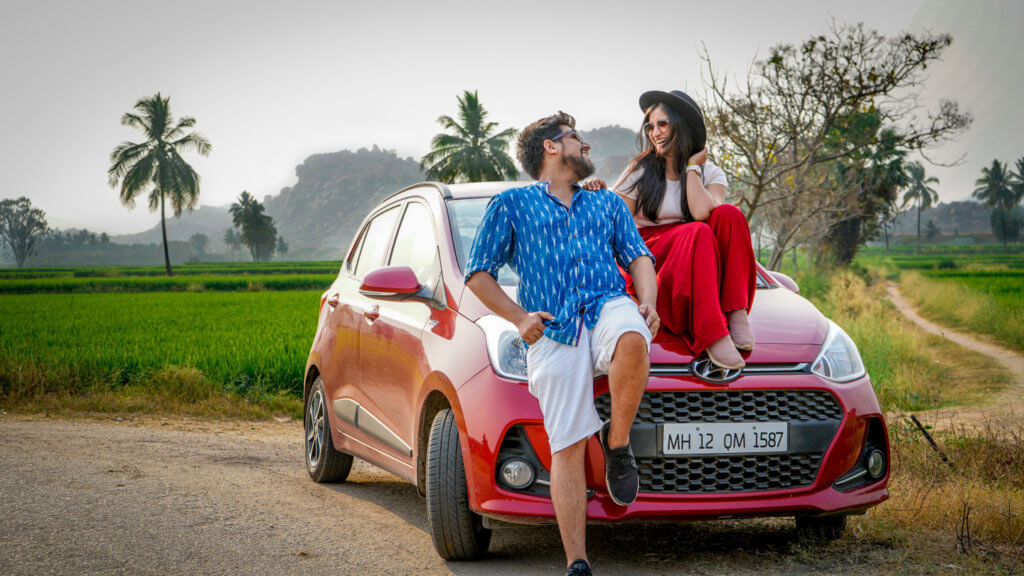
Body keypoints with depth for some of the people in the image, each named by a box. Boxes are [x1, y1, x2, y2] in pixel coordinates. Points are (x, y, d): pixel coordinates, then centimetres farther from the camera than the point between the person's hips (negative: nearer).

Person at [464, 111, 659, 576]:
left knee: (632, 341, -38)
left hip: (608, 307, 2)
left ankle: (617, 442, -15)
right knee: (567, 447, -12)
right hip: (554, 333, -2)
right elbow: (478, 276, 15)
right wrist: (520, 318, 0)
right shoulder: (511, 204, 19)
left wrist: (648, 303, -3)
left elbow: (638, 257, 19)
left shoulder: (607, 203, 29)